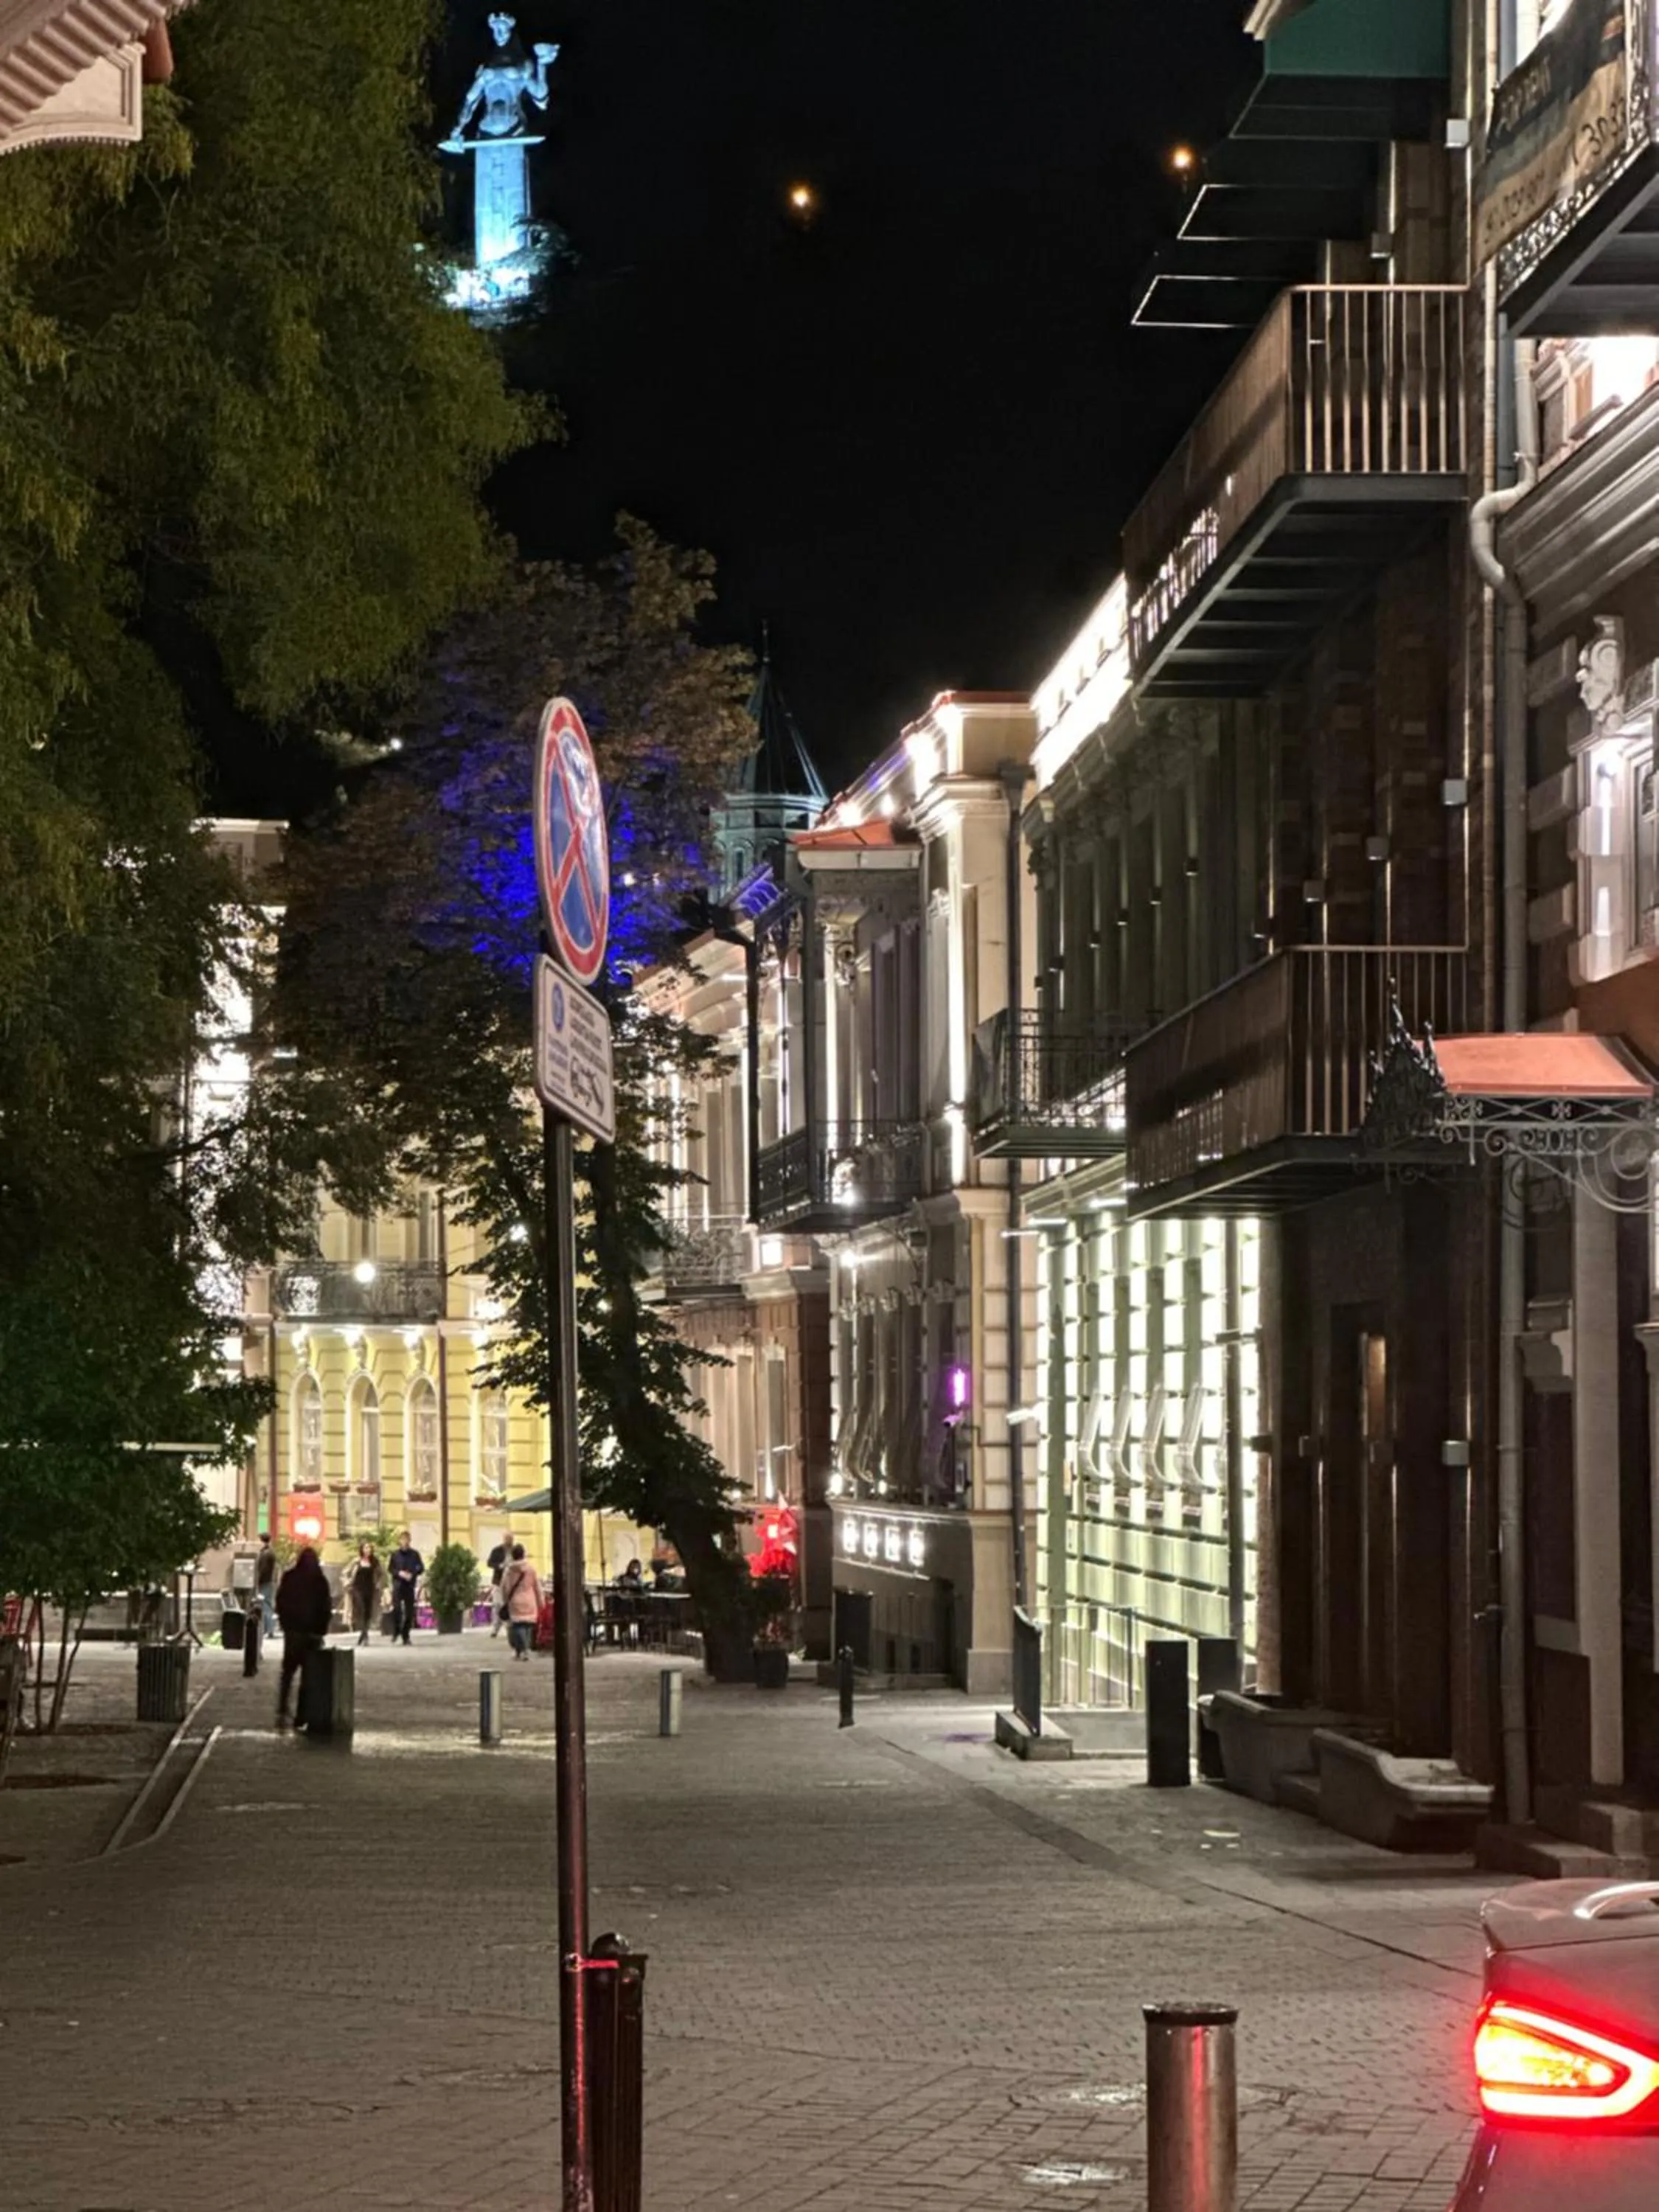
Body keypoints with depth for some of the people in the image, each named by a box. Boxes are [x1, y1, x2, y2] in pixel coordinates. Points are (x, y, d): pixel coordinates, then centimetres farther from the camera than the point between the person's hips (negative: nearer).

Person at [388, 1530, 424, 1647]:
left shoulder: (414, 1554, 5)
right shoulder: (395, 1555, 4)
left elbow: (421, 1568, 5)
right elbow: (391, 1569, 8)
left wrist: (412, 1574, -11)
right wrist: (399, 1573, -11)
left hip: (410, 1585, 1)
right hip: (398, 1584, -1)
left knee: (409, 1612, 2)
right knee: (396, 1608, -17)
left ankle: (405, 1636, 13)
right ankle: (396, 1632, -2)